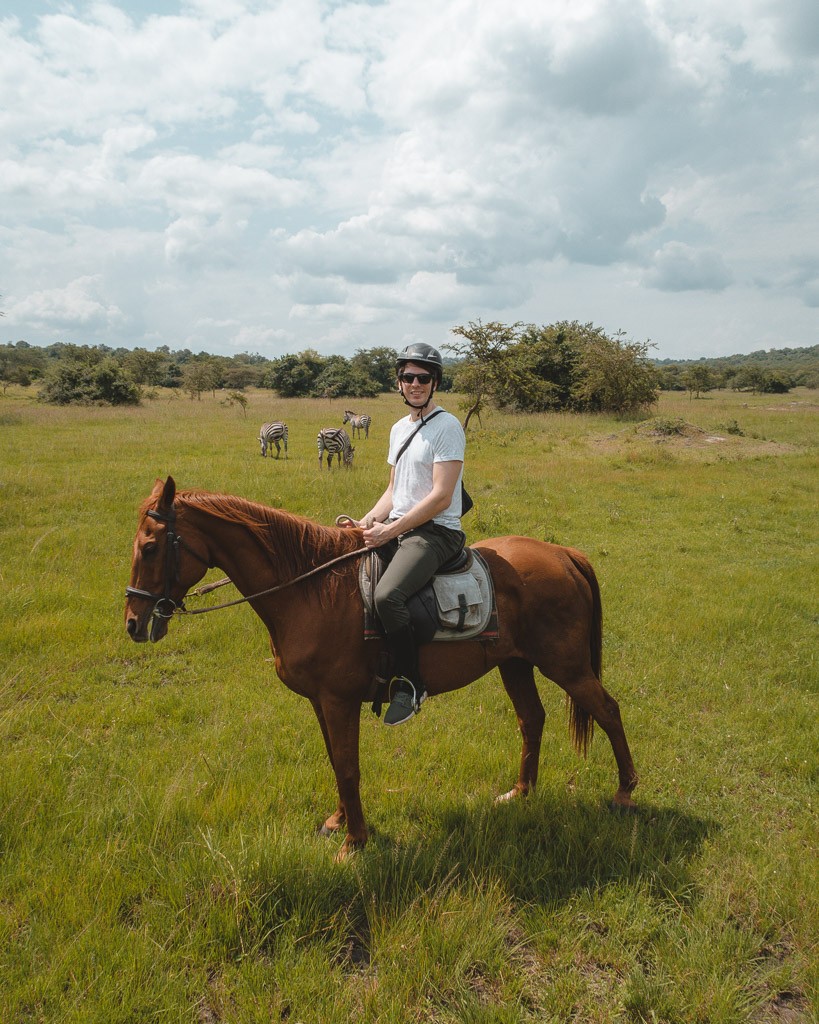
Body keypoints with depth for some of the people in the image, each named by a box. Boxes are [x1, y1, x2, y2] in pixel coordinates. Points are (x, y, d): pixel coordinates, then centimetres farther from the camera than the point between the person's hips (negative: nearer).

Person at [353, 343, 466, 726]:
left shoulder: (447, 427, -9)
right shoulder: (399, 428, 17)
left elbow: (440, 497, -17)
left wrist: (390, 530, -19)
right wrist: (372, 519, 2)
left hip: (435, 532, -9)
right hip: (395, 529, 9)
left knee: (386, 595, -32)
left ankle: (410, 684, -14)